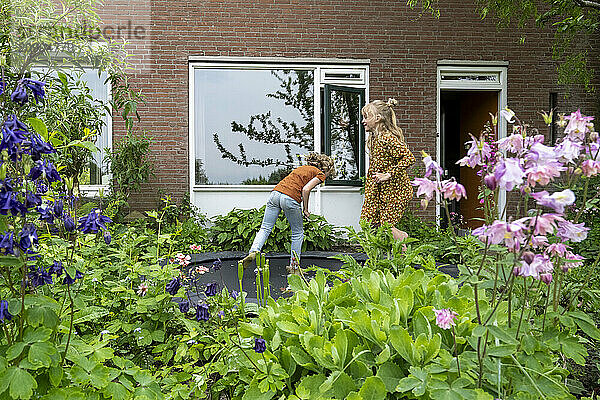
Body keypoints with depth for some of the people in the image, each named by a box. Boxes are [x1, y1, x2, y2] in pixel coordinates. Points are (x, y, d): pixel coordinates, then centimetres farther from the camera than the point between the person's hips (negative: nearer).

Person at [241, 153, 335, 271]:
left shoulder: (303, 168, 30)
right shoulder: (320, 174, 9)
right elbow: (306, 189, -7)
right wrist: (305, 210, 2)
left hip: (275, 193, 6)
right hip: (290, 198, -6)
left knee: (265, 228, 6)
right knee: (298, 233, 12)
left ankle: (254, 251, -14)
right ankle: (294, 266, 18)